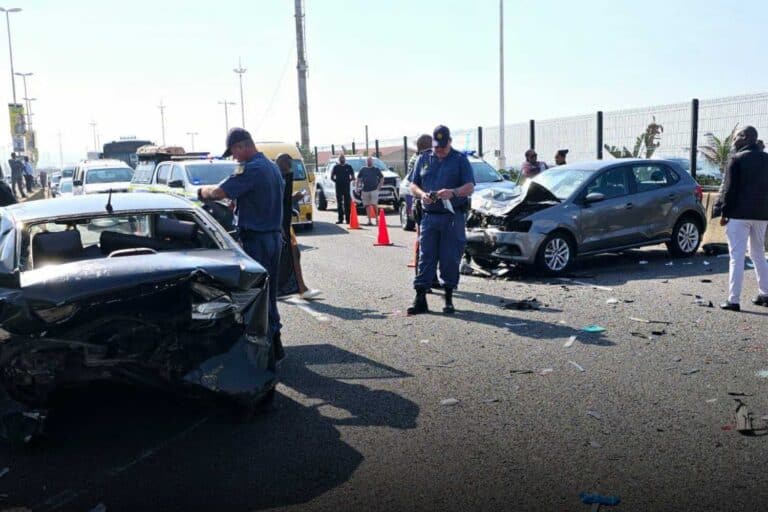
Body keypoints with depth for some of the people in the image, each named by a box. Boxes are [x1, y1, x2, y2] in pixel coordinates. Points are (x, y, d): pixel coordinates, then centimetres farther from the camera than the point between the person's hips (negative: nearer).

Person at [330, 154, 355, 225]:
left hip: (347, 187, -1)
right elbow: (332, 177, 13)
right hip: (338, 187, 1)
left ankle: (348, 218, -1)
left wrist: (349, 181, 0)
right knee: (339, 203, 3)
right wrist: (336, 181, 2)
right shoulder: (336, 167, 8)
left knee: (347, 203, -3)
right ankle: (340, 219, 7)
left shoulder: (349, 167, 7)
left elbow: (353, 177, 11)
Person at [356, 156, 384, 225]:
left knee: (374, 204, -14)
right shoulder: (362, 170, 12)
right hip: (365, 190, 3)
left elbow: (382, 178, 8)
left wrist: (379, 186, -3)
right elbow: (358, 179, 16)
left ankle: (376, 217, 5)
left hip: (374, 190, -3)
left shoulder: (376, 169, 7)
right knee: (367, 205, 3)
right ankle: (369, 220, 9)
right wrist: (357, 186, 6)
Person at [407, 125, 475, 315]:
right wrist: (422, 194, -10)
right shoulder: (423, 159, 13)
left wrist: (453, 192, -23)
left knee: (450, 259, 1)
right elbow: (413, 185, 13)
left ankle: (449, 299, 13)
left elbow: (470, 187, -3)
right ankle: (420, 300, 1)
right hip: (429, 215, 2)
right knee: (425, 257, -1)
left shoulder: (460, 159, 5)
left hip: (453, 216, -2)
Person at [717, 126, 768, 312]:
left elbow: (729, 189, -11)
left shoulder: (737, 159, -8)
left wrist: (724, 212, -5)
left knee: (737, 257, -5)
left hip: (739, 214, -6)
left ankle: (734, 300, -7)